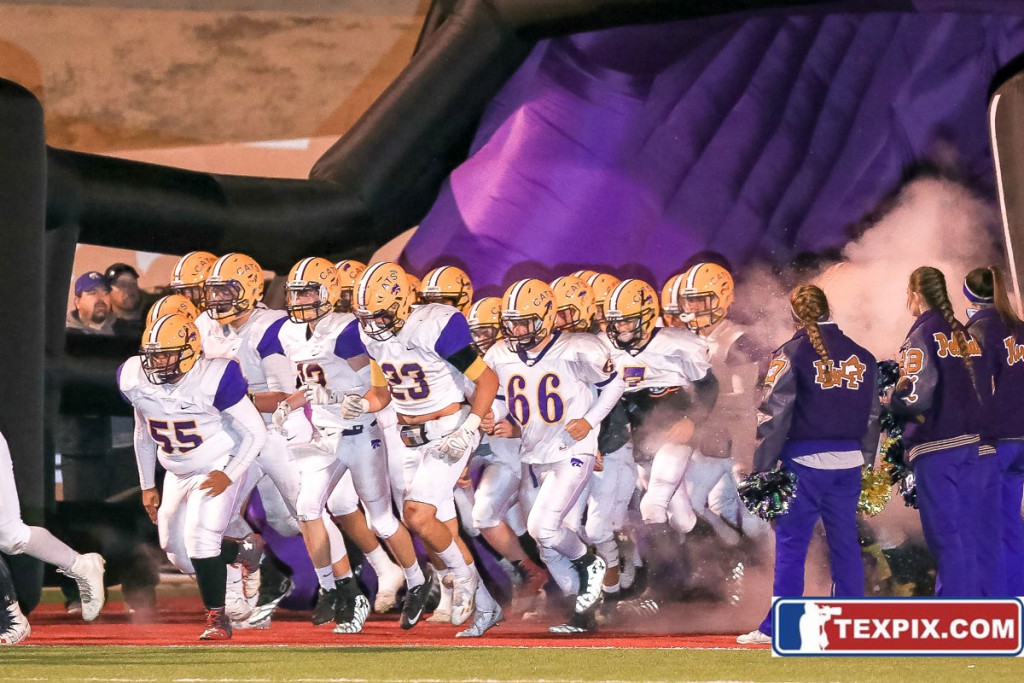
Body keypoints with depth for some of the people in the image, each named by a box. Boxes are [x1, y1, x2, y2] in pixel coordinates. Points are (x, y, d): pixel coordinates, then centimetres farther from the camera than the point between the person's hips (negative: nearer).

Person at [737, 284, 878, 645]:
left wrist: (762, 466, -6)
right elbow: (873, 416, 15)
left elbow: (774, 414, -10)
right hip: (848, 462, 5)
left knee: (791, 543, -1)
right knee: (845, 541, 10)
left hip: (805, 462, -5)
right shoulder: (862, 355, 10)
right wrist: (865, 463, 23)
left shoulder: (793, 352, -6)